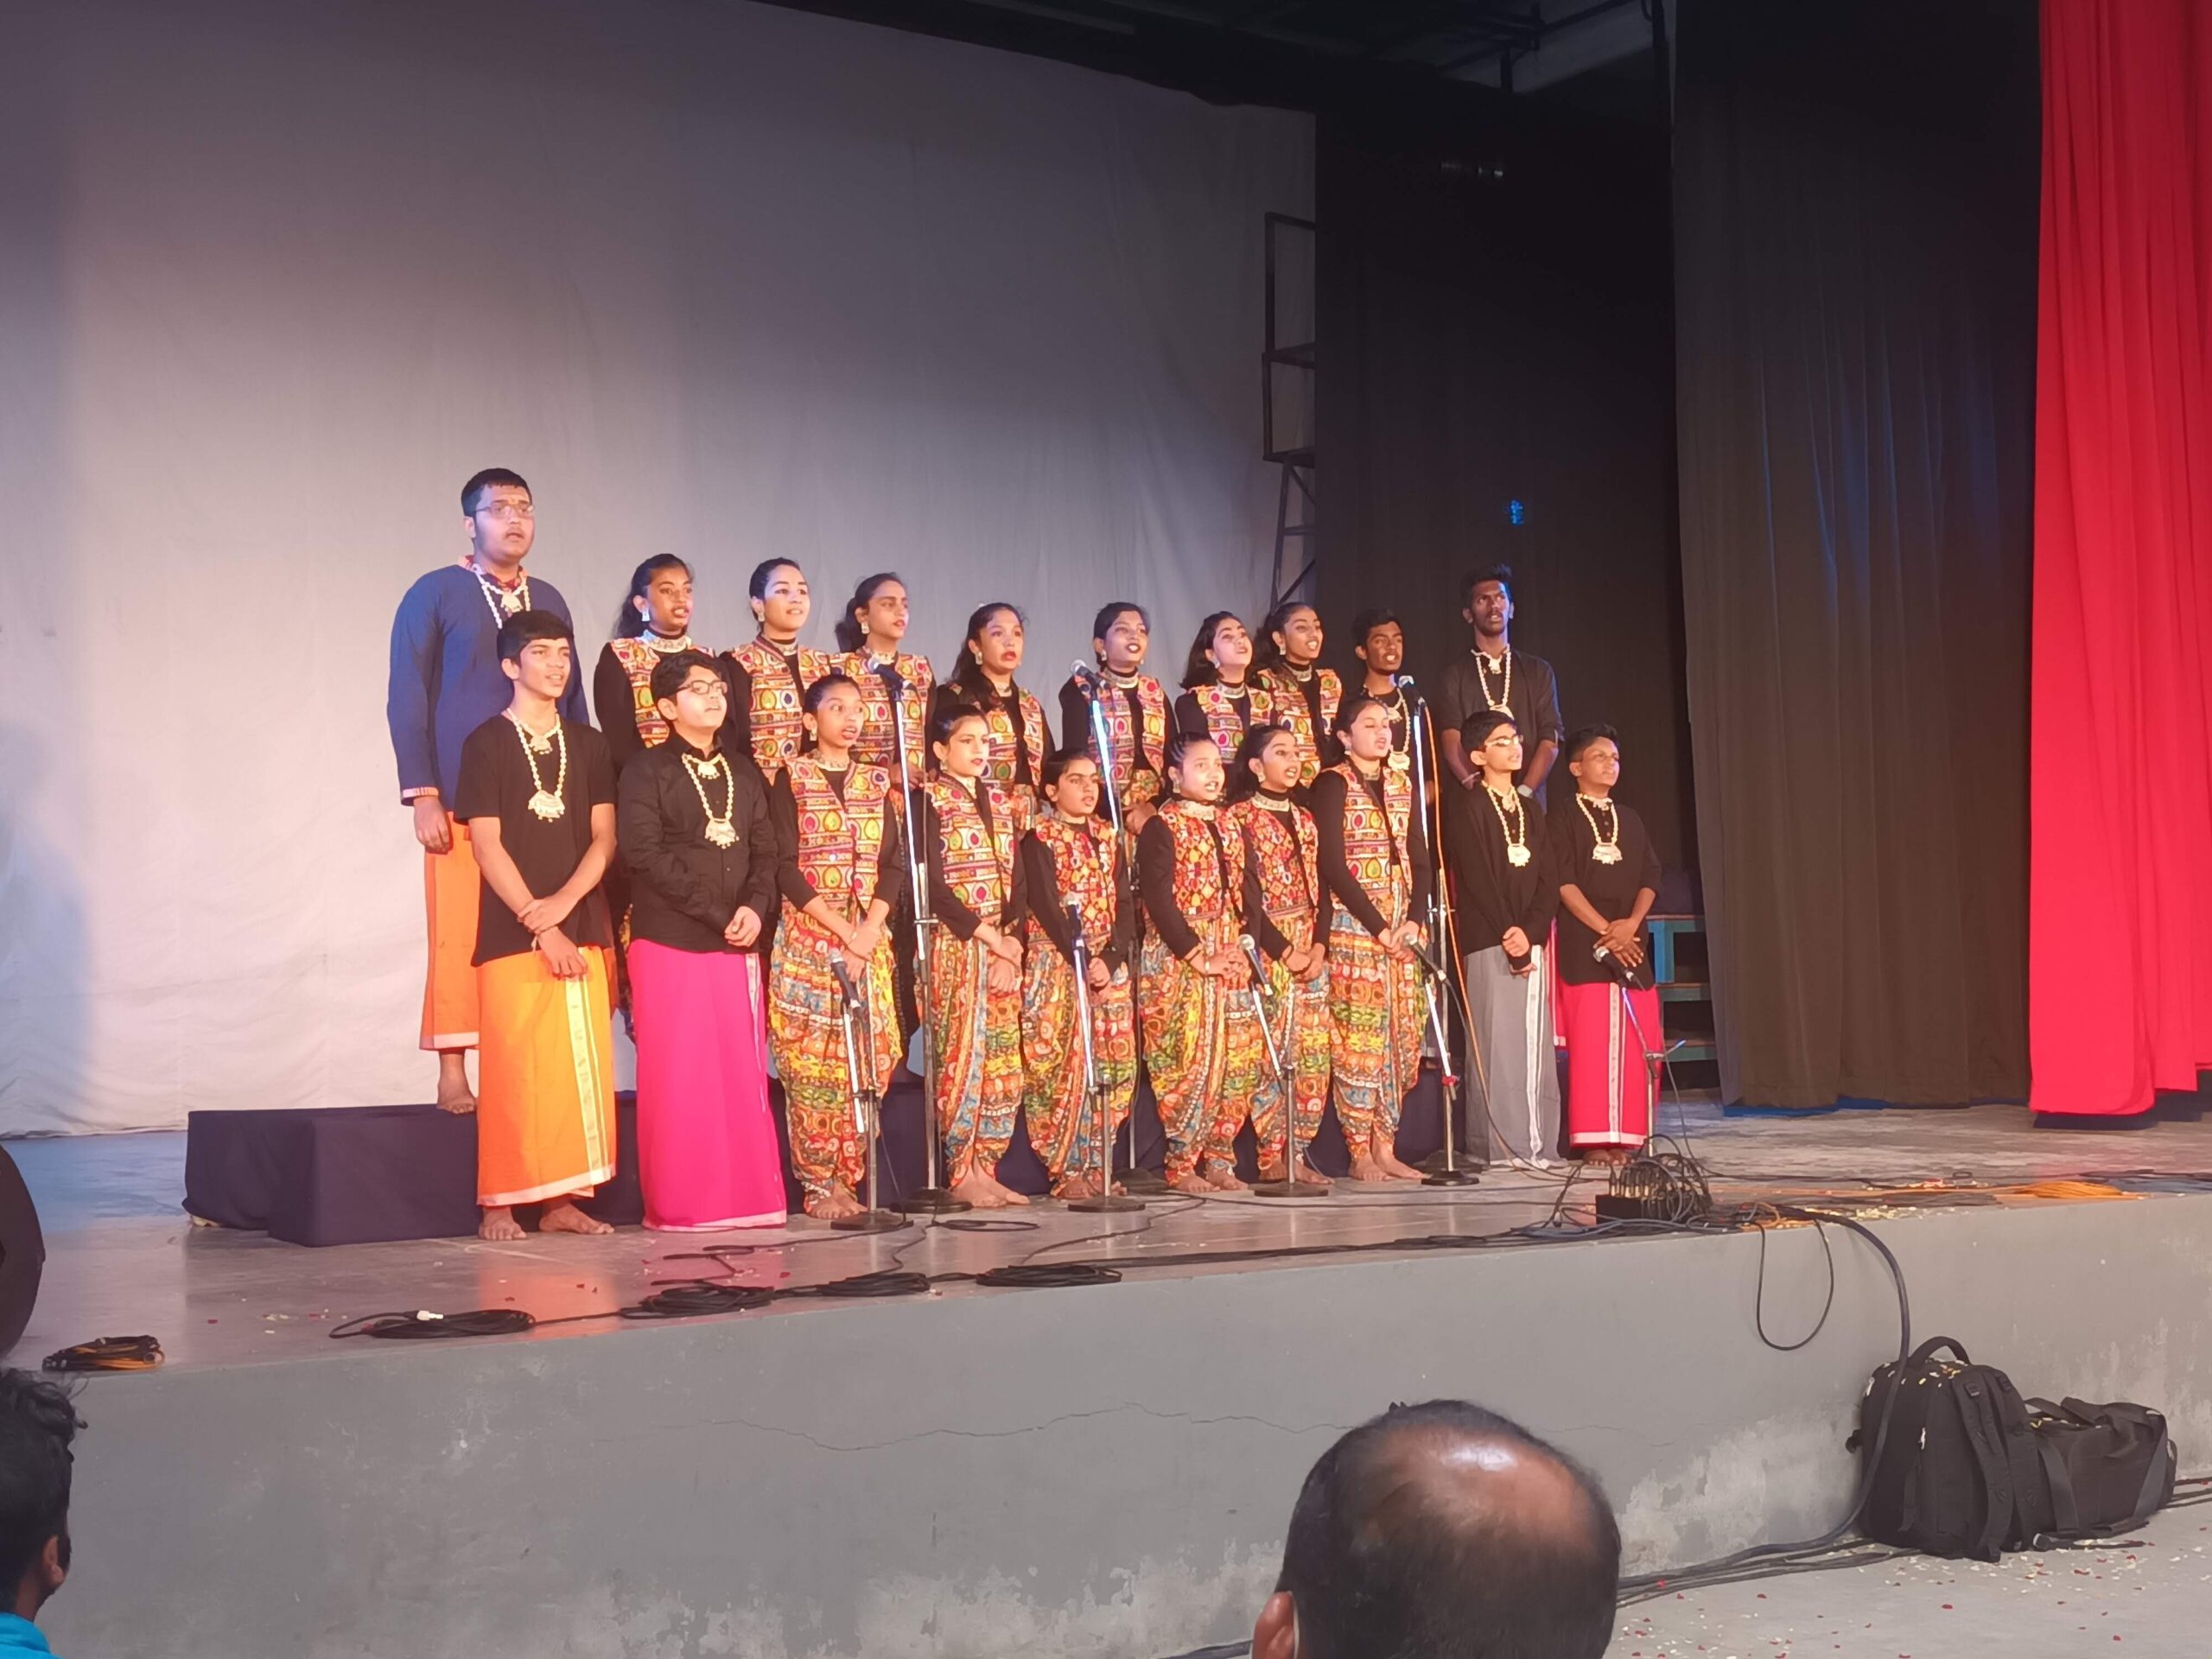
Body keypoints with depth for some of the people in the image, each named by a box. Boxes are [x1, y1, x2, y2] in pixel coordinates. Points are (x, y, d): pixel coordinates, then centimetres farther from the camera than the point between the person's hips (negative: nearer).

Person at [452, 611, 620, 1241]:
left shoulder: (588, 745, 14)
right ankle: (499, 1204, -1)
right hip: (512, 930, -4)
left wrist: (564, 901, -10)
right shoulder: (487, 743, 1)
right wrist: (539, 925, -12)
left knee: (582, 1067, 0)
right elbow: (487, 844, -5)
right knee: (515, 1070, -7)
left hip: (582, 927, 4)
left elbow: (604, 837, 8)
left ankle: (562, 1201, 6)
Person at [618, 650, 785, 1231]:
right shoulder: (648, 771, -1)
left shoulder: (744, 773, 16)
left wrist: (754, 908, -8)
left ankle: (747, 1196, 9)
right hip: (669, 943, -5)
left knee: (743, 1072, 3)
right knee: (678, 1075, -4)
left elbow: (765, 850, 12)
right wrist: (719, 913, -14)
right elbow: (645, 853, -11)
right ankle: (680, 1204, 2)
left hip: (738, 945, 5)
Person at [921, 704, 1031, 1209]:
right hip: (955, 945, -6)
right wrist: (989, 936, -13)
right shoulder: (931, 800, -2)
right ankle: (961, 1173, -1)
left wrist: (1012, 948, -4)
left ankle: (986, 1169, 10)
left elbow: (1016, 881, 10)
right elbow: (933, 884, -10)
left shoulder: (1000, 801, 16)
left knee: (1004, 1064, 3)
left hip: (1004, 949, 6)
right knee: (963, 1058, -7)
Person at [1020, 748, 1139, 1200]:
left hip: (1110, 965, 5)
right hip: (1057, 964, -5)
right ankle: (1066, 1169, -4)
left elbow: (1125, 904, 7)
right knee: (1064, 1065, -9)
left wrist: (1111, 958, -8)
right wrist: (1082, 961, -19)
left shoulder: (1107, 837, 14)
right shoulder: (1039, 838, -1)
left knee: (1113, 1065, 1)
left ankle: (1093, 1164, 9)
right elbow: (1046, 907, -11)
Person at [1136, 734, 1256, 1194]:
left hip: (1230, 959, 7)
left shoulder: (1229, 826, 16)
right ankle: (1182, 1165, -1)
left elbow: (1246, 892, 16)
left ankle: (1219, 1159, 11)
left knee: (1238, 1062, 3)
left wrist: (1246, 948, -1)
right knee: (1189, 1063, -9)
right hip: (1178, 961, -6)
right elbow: (1158, 900, -13)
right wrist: (1199, 957, -16)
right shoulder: (1162, 828, -5)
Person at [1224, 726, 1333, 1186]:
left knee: (1314, 1054, 2)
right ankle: (1271, 1158, -3)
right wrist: (1285, 950, -14)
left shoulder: (1304, 819, 17)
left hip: (1311, 949, 6)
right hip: (1266, 951, -6)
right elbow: (1246, 893, -10)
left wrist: (1319, 945, -2)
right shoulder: (1238, 818, -3)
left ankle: (1298, 1154, 7)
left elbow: (1320, 889, 14)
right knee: (1272, 1055, -8)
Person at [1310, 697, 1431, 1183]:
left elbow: (1420, 858, 11)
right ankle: (1360, 1153, -2)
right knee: (1359, 1035, -7)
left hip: (1403, 928, 6)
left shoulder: (1402, 784, 14)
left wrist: (1414, 920, -4)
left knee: (1402, 1035, 4)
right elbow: (1332, 864, -11)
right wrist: (1378, 927, -15)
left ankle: (1385, 1147, 10)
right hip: (1353, 923, -6)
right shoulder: (1332, 785, -4)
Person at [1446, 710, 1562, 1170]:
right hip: (1488, 945, -6)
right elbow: (1478, 883, -10)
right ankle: (1500, 1146, -6)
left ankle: (1536, 1144, 8)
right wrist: (1509, 941, -13)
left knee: (1536, 1044, 5)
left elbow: (1547, 881, 9)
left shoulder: (1531, 810, 17)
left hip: (1531, 941, 6)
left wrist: (1529, 932, -9)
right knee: (1497, 1043, -8)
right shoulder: (1469, 810, -3)